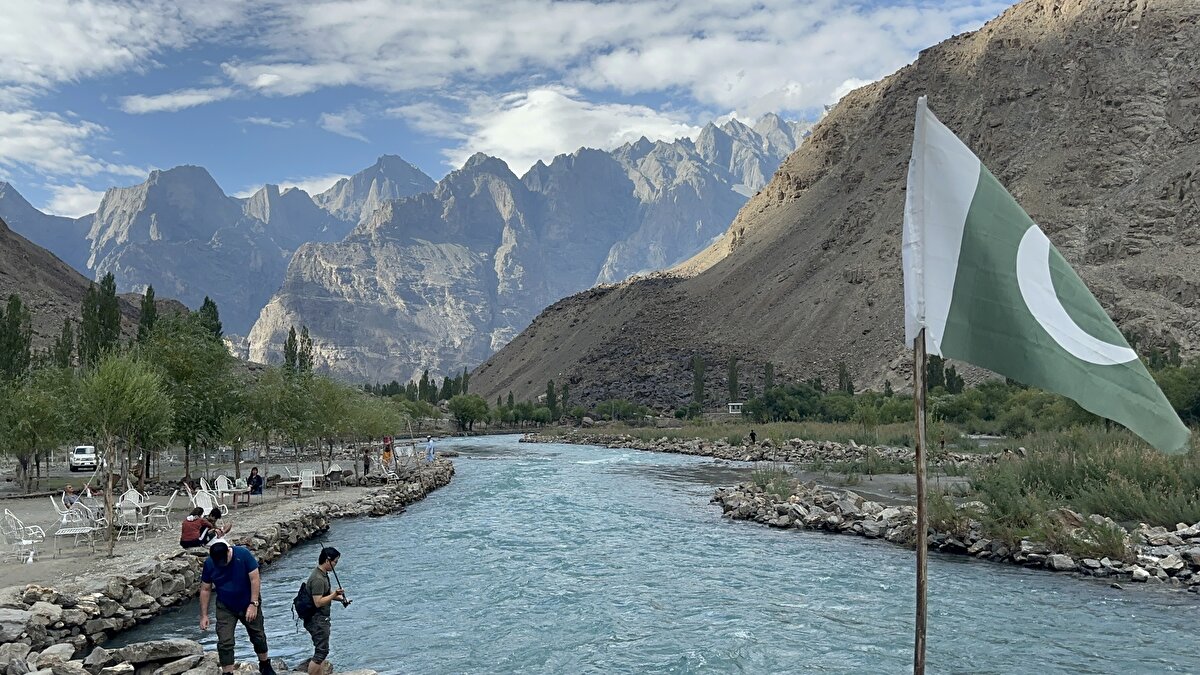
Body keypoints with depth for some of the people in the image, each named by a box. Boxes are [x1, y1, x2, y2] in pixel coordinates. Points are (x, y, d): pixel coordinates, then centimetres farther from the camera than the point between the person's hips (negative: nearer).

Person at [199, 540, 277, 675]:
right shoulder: (209, 563, -15)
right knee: (224, 643, -6)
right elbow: (205, 589, -5)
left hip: (249, 605, -1)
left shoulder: (243, 554, -23)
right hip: (225, 608, 1)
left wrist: (254, 604, -22)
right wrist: (204, 615, -5)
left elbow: (255, 579, -20)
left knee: (258, 637, 12)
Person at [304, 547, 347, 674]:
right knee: (321, 652, -7)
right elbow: (318, 602, -25)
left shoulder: (323, 575, 10)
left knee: (321, 651, 16)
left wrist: (340, 598, 7)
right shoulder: (318, 579, -22)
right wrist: (334, 594, -24)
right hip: (317, 620, -10)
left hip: (322, 619, 10)